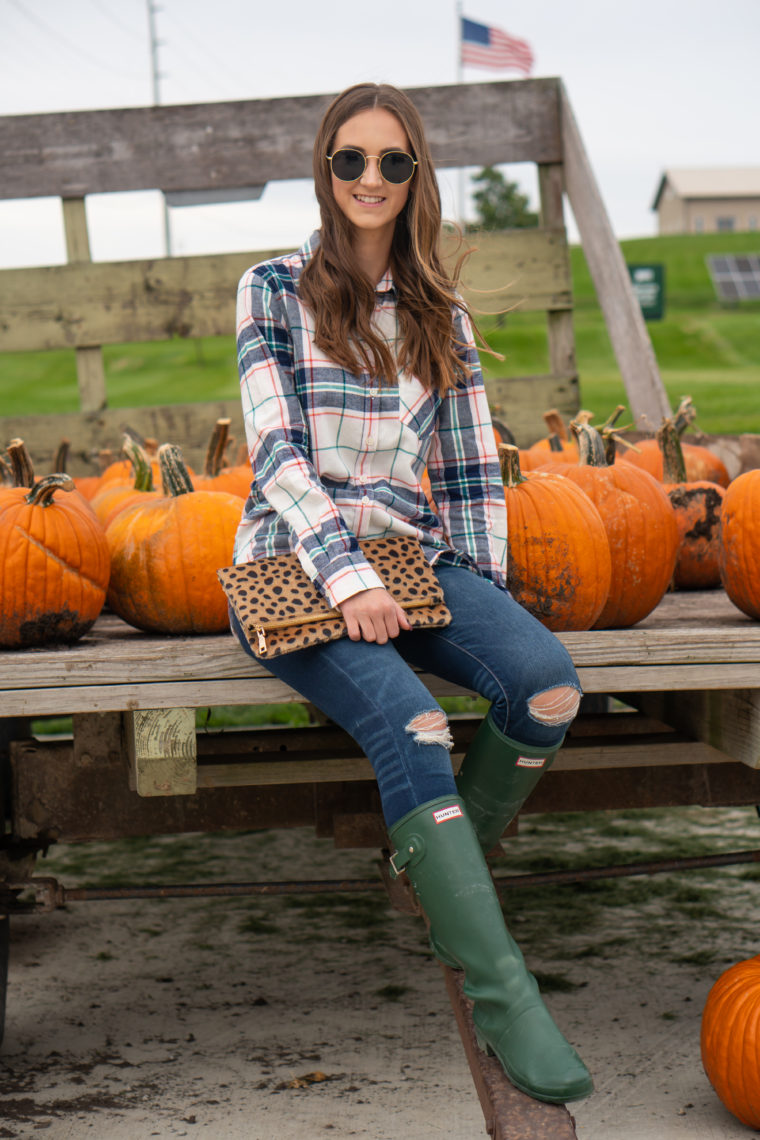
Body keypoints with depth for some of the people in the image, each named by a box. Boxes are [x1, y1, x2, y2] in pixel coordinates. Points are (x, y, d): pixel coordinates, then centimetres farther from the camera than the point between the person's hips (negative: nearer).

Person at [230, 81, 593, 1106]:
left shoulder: (441, 314, 14)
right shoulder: (274, 290, 3)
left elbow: (473, 473, 15)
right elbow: (276, 452, -7)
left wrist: (486, 593, 2)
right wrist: (345, 575, -20)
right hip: (294, 566, -4)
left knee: (549, 685, -26)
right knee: (410, 723, -33)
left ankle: (446, 873, -2)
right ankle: (501, 992, -30)